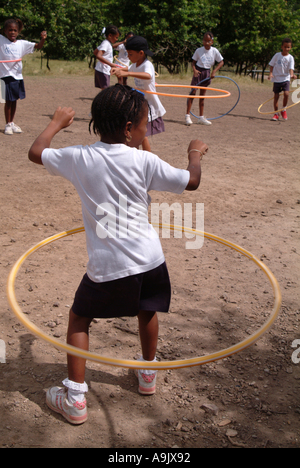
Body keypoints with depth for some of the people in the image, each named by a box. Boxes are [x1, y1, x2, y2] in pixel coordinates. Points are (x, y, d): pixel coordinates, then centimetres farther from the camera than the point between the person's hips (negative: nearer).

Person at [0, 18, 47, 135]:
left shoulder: (22, 44, 5)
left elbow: (38, 46, 5)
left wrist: (43, 39, -12)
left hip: (18, 76, 4)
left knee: (14, 100, 14)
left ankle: (12, 123, 28)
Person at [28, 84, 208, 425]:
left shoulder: (80, 158, -7)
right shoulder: (144, 161, -7)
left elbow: (35, 152, 8)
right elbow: (191, 182, 2)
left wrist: (57, 122, 23)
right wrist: (195, 154, 22)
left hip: (107, 266, -1)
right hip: (149, 259, 1)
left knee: (79, 318, 17)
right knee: (146, 311, 28)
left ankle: (74, 399, 15)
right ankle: (148, 374, 46)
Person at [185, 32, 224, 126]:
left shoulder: (214, 51, -4)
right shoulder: (199, 50, -7)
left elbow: (221, 62, 1)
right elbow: (194, 62, 1)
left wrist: (214, 71, -10)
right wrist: (194, 70, -18)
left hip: (207, 73, 3)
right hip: (198, 72, -2)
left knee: (202, 95, 9)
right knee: (192, 92, -8)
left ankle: (201, 117, 15)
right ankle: (187, 116, -5)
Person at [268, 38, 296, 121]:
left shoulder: (290, 58, -4)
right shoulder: (277, 55, 0)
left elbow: (291, 68, -14)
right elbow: (272, 65, 6)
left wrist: (292, 74, -34)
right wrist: (271, 73, -10)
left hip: (285, 79, -1)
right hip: (276, 79, 1)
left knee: (286, 94, -19)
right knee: (276, 96, 4)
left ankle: (284, 110, 4)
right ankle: (276, 114, 15)